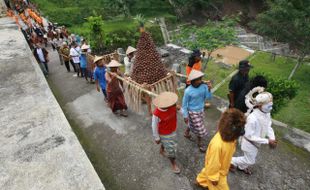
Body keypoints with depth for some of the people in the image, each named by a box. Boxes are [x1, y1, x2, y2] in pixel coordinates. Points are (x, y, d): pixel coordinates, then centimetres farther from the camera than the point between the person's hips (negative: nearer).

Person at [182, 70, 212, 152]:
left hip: (201, 110, 5)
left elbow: (208, 97, -9)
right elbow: (184, 104, -16)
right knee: (199, 128, 6)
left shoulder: (203, 86, -14)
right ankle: (200, 143, 32)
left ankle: (186, 133, 55)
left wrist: (208, 89, -27)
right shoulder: (188, 91, -27)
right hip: (193, 112, -5)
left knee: (192, 124, 26)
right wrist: (185, 116, -12)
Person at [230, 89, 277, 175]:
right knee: (250, 161, 11)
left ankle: (242, 167, 55)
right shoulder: (253, 118, -38)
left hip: (256, 142, 8)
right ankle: (231, 161, 32)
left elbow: (268, 127, -1)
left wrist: (272, 138, -17)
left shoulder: (267, 114, -14)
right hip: (249, 142, -8)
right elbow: (250, 136, -30)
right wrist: (267, 141, -27)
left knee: (251, 158, 28)